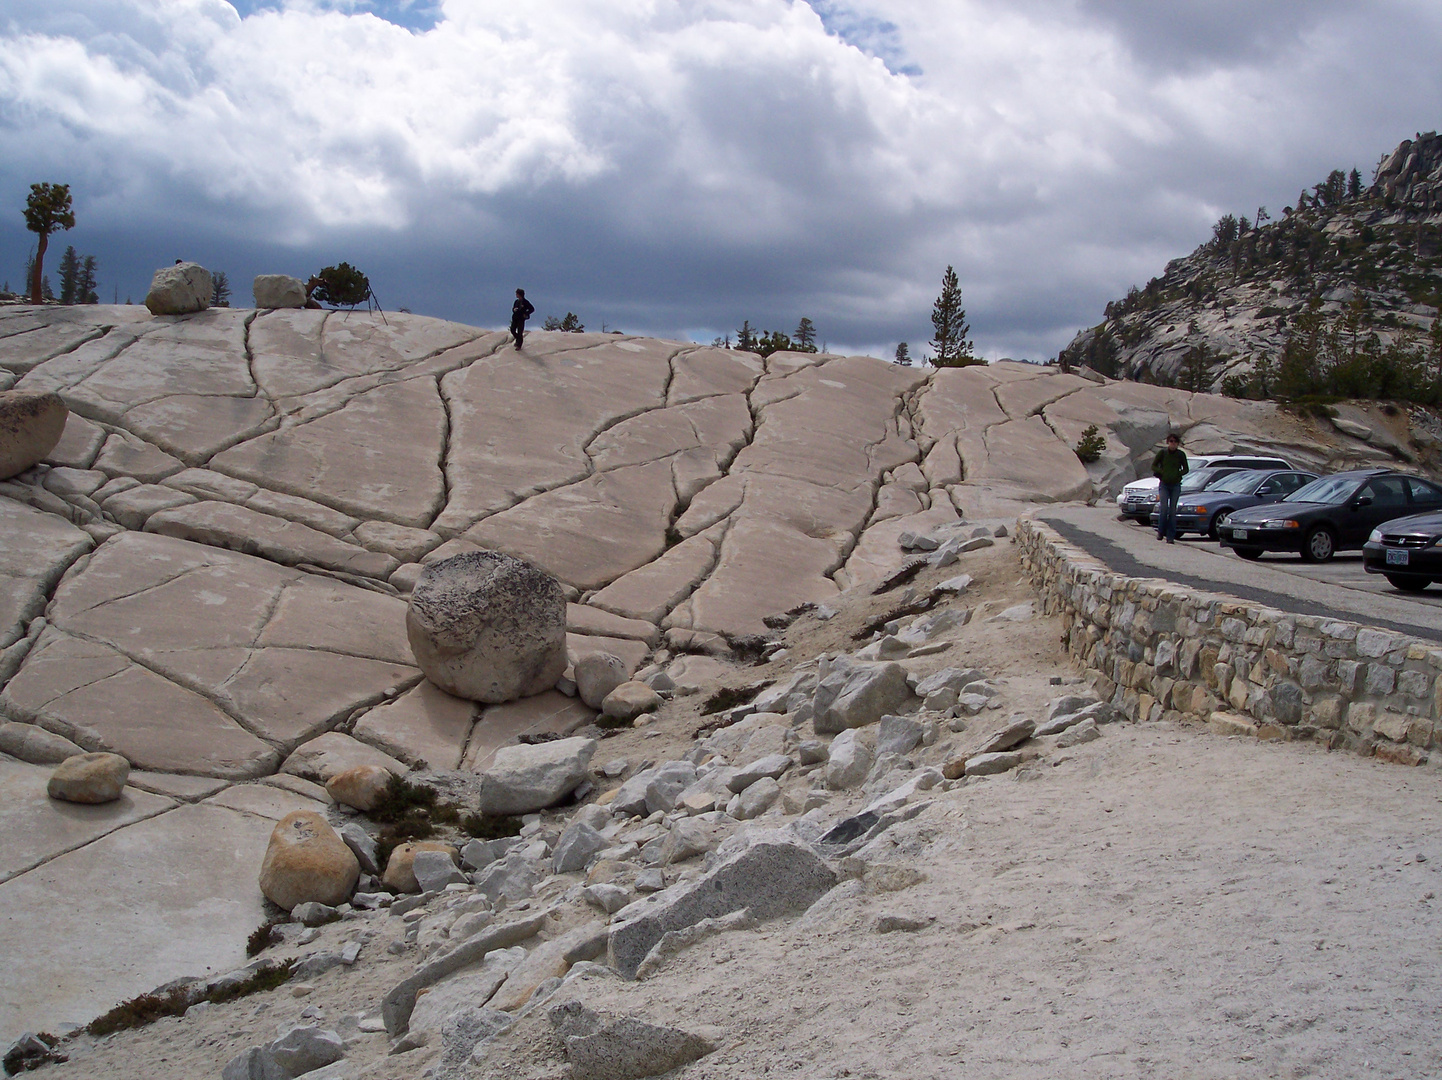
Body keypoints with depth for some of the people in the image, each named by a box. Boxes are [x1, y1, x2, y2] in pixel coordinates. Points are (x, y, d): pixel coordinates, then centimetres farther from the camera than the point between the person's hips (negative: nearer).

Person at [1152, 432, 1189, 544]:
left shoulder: (1181, 454, 1)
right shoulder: (1162, 453, -1)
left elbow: (1185, 469, 9)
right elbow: (1153, 466, 5)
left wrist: (1178, 474, -9)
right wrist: (1162, 472, -11)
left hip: (1175, 485, 1)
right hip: (1164, 484, -1)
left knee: (1172, 510, 0)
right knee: (1163, 508, -13)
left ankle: (1170, 536, 4)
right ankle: (1161, 532, 6)